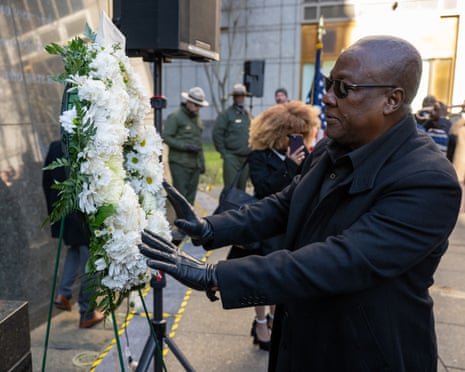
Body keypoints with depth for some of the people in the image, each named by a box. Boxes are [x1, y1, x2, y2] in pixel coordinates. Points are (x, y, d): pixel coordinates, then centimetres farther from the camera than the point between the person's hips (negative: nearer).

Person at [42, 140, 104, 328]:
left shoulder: (55, 147, -1)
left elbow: (46, 181, 6)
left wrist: (53, 209, 17)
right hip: (85, 216, -6)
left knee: (75, 248, 32)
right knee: (89, 264, 8)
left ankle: (63, 292, 19)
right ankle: (87, 314, 20)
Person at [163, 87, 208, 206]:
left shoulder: (197, 118, 19)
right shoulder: (175, 117, -6)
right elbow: (166, 137, -12)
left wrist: (202, 161, 19)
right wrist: (186, 146, -17)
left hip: (195, 164, 7)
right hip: (180, 164, -7)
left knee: (191, 196, 9)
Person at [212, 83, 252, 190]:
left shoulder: (248, 115, 14)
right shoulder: (226, 114, -4)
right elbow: (217, 133, -8)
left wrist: (251, 151, 10)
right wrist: (223, 152, -10)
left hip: (246, 157, 6)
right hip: (232, 157, -6)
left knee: (242, 187, 12)